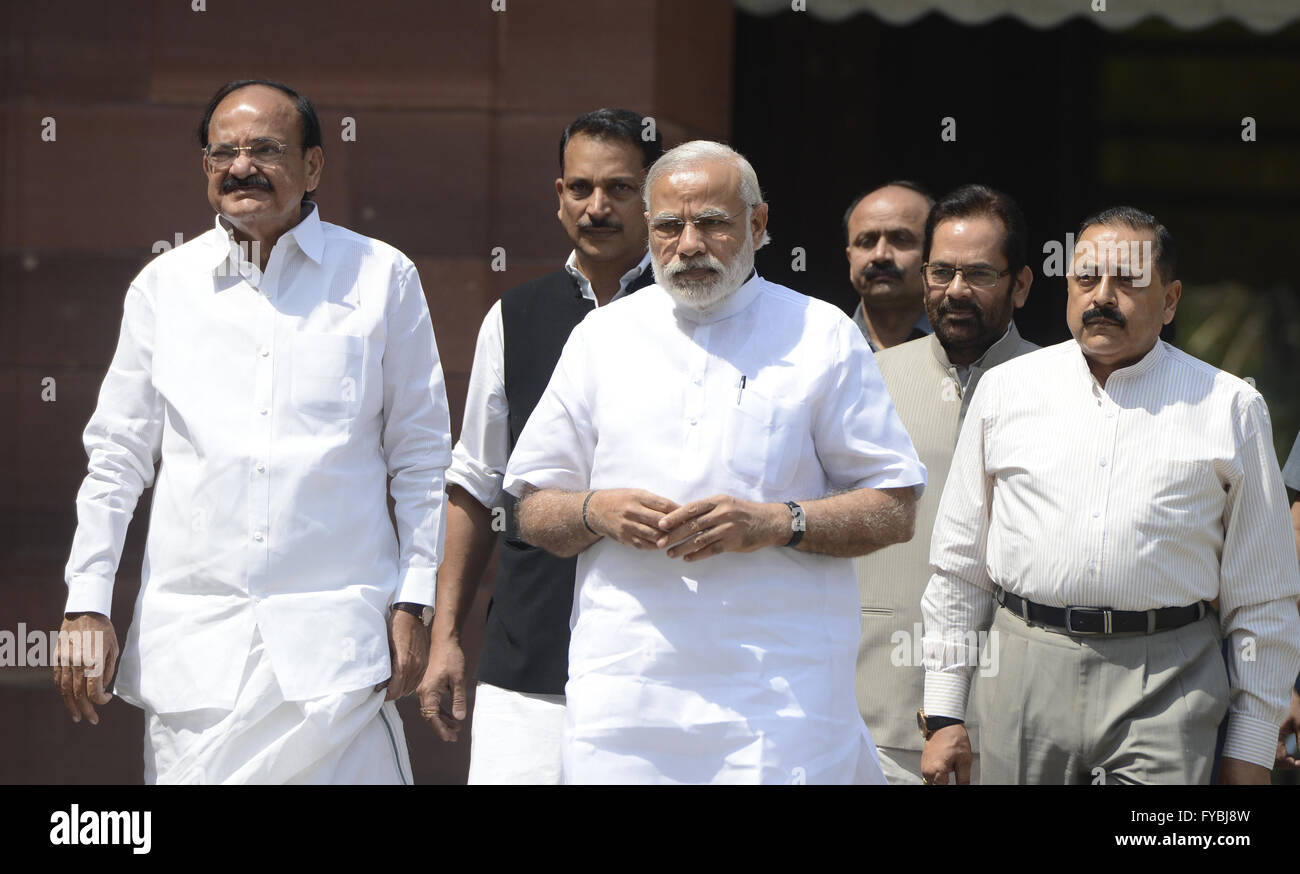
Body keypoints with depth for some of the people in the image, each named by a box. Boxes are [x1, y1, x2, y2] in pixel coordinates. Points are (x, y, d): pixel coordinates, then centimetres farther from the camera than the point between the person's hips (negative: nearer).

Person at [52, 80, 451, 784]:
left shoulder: (382, 278, 7)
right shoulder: (164, 285, 11)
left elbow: (421, 456, 9)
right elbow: (116, 458, 14)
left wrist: (413, 602, 2)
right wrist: (87, 604, 7)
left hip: (336, 633, -2)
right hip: (193, 639, 2)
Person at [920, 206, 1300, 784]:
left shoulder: (1230, 407, 7)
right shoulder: (1005, 390, 13)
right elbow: (958, 565, 15)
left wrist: (1252, 748, 4)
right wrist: (944, 714, 9)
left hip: (1166, 694, -2)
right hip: (1026, 672, 2)